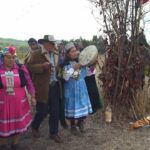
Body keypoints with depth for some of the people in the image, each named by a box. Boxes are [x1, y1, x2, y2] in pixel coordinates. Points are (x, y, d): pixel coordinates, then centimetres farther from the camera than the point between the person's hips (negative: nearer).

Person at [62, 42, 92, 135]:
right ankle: (73, 126, 27)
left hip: (81, 88, 4)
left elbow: (85, 74, 5)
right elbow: (65, 77, -23)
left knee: (83, 105, 9)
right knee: (73, 106, 6)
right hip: (71, 89, -4)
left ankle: (81, 123, 34)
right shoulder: (65, 65, -12)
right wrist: (73, 68, -26)